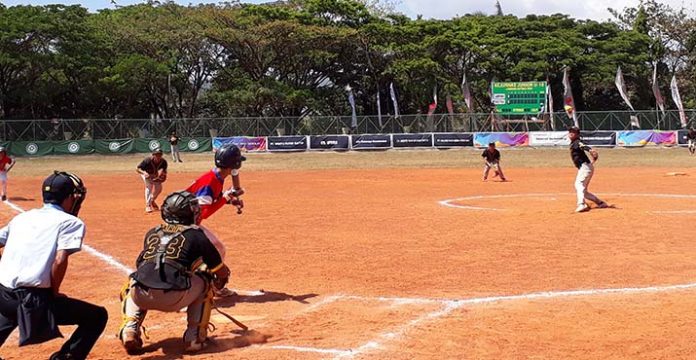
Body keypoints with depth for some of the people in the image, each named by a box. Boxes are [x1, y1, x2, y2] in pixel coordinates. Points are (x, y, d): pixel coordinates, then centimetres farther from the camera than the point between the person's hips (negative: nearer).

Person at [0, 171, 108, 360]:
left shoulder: (21, 217, 18)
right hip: (34, 300, -7)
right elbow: (60, 261, -14)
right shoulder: (71, 222, 0)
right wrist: (54, 293, 0)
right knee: (97, 316, 6)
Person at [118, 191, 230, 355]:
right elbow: (222, 272, 23)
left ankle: (130, 328, 14)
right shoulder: (196, 234, 14)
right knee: (205, 281, 26)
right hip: (174, 298, -3)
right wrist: (219, 281, 49)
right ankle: (195, 336, 18)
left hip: (142, 296, 3)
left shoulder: (152, 233, 25)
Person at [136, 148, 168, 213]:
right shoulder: (147, 160, -37)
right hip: (147, 174, -4)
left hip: (156, 175, 4)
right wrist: (144, 173, -53)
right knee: (149, 186, -25)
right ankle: (148, 205, -23)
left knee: (159, 188, 3)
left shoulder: (163, 162, -29)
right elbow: (137, 169, -35)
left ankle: (152, 201, 33)